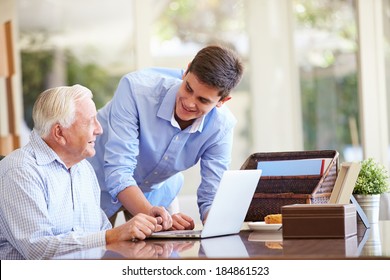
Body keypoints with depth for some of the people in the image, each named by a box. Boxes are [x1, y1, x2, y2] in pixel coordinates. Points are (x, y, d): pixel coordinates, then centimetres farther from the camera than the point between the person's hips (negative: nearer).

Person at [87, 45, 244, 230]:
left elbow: (212, 199, -18)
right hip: (100, 181, -4)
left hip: (156, 190, 4)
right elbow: (117, 172, -37)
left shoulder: (221, 126, -22)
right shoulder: (136, 88, -33)